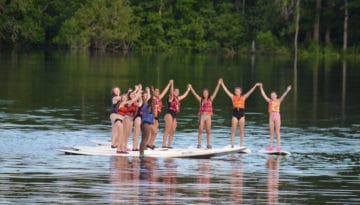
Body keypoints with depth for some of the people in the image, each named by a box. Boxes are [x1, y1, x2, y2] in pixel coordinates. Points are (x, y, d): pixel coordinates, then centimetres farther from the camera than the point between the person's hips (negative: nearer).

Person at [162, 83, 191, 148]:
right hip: (169, 114, -9)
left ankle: (169, 145, 9)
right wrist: (172, 84, -34)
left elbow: (184, 95, 31)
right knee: (167, 130, -14)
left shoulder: (177, 99, 17)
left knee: (172, 131, 6)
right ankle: (164, 145, -17)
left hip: (174, 116, 9)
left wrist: (188, 89, 37)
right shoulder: (171, 98, -5)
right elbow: (171, 93, -26)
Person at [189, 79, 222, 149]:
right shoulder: (201, 100, 5)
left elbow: (215, 92, 5)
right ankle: (199, 144, -5)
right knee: (200, 130, -6)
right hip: (202, 116, -1)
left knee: (208, 131, 4)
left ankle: (208, 144, 10)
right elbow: (194, 93, 3)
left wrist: (219, 84, 1)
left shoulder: (210, 99, 7)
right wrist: (190, 88, -3)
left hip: (208, 116, 1)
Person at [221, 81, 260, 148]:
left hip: (241, 113, 1)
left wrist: (255, 86, 0)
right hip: (235, 114, -1)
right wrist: (222, 84, 5)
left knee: (241, 131, 3)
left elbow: (250, 92, 6)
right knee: (233, 130, -1)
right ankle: (232, 145, 0)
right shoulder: (233, 97, 7)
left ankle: (241, 145, 5)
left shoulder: (243, 97, 9)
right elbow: (226, 91, 7)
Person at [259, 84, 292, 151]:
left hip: (277, 116, -3)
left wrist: (287, 91, -22)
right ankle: (270, 146, 9)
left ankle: (278, 146, -2)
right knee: (271, 132, 6)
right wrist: (261, 88, 4)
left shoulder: (278, 101, 3)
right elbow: (264, 95, 7)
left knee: (277, 132, -2)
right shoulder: (269, 101, 8)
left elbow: (283, 96, -9)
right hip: (271, 116, 3)